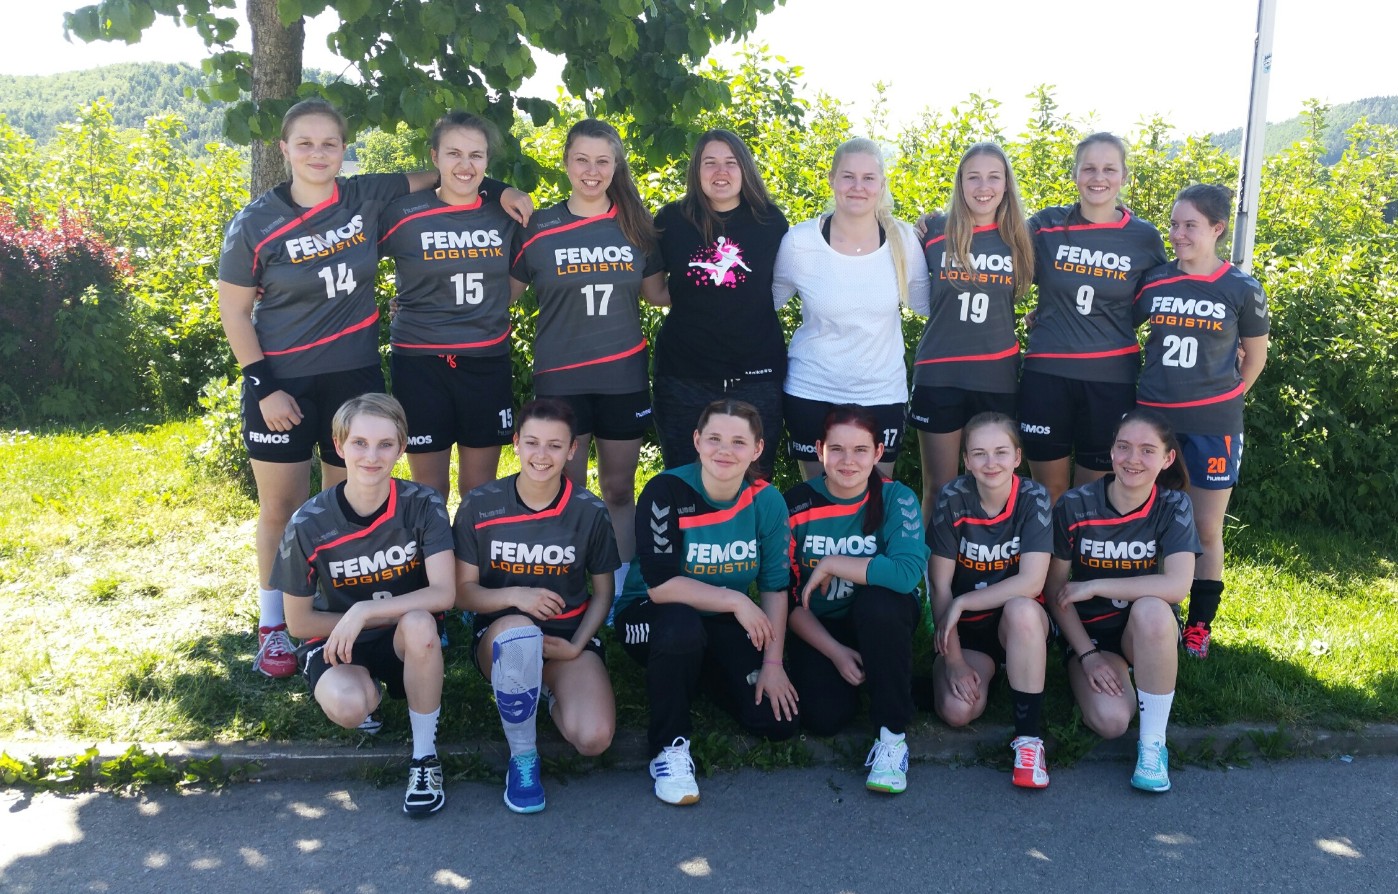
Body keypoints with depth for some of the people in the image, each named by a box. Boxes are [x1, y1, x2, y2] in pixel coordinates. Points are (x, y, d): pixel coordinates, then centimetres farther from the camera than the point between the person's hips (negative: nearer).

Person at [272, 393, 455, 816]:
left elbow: (444, 593, -24)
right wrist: (386, 616, -12)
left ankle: (425, 757, -16)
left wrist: (365, 611, -31)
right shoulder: (309, 524, -16)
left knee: (419, 624, -37)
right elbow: (299, 623, -7)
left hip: (408, 639, 0)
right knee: (348, 708, -33)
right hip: (338, 642, 0)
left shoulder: (422, 505, -16)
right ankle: (366, 689, 9)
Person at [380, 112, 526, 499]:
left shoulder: (506, 213, 3)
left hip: (488, 363, 2)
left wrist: (483, 312, 7)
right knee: (429, 489, 6)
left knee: (480, 488, 11)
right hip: (421, 363, -2)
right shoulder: (402, 214, -6)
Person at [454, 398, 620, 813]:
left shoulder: (590, 512, -4)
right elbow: (463, 592, -2)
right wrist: (515, 596, -22)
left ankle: (550, 691, 12)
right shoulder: (479, 506, -7)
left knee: (594, 739, -26)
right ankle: (522, 758, -17)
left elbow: (602, 592, 6)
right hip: (501, 635, -1)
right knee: (520, 631, -41)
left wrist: (577, 646, -10)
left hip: (569, 636, 1)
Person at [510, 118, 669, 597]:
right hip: (561, 379, -1)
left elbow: (658, 293, 13)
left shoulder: (636, 225, 4)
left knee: (619, 489, 10)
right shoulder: (540, 227, -1)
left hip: (624, 376, 2)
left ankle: (620, 589, 21)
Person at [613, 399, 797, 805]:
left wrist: (773, 662, -10)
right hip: (651, 618, -4)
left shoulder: (766, 501, -8)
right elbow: (660, 586, -25)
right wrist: (736, 601, -25)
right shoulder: (666, 492, -20)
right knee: (681, 627, -40)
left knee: (779, 721, -12)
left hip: (726, 627, 4)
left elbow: (775, 588, -3)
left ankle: (703, 675, 18)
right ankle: (669, 748, -18)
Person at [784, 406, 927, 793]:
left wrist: (831, 565, -26)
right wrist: (835, 652, -14)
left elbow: (908, 571, -34)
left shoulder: (896, 499, -15)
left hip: (882, 624, 0)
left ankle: (892, 736, -21)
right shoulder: (796, 506, -10)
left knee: (879, 600, -36)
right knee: (824, 717, -24)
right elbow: (788, 598, -6)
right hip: (819, 630, 1)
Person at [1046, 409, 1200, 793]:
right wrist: (1087, 655, -12)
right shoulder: (1074, 506, -13)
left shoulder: (1174, 506, -13)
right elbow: (1056, 590, -5)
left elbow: (1177, 585, -27)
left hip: (1149, 631, 0)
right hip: (1089, 631, 0)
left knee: (1151, 609, -37)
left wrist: (1094, 586, -24)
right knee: (1111, 720, -28)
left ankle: (1153, 743, -20)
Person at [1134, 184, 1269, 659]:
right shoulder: (1153, 282, 1)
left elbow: (1255, 355, 8)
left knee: (1207, 530, 5)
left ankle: (1199, 626, 19)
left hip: (1213, 425, -2)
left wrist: (1226, 397, 5)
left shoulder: (1241, 289, -3)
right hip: (1154, 418, 2)